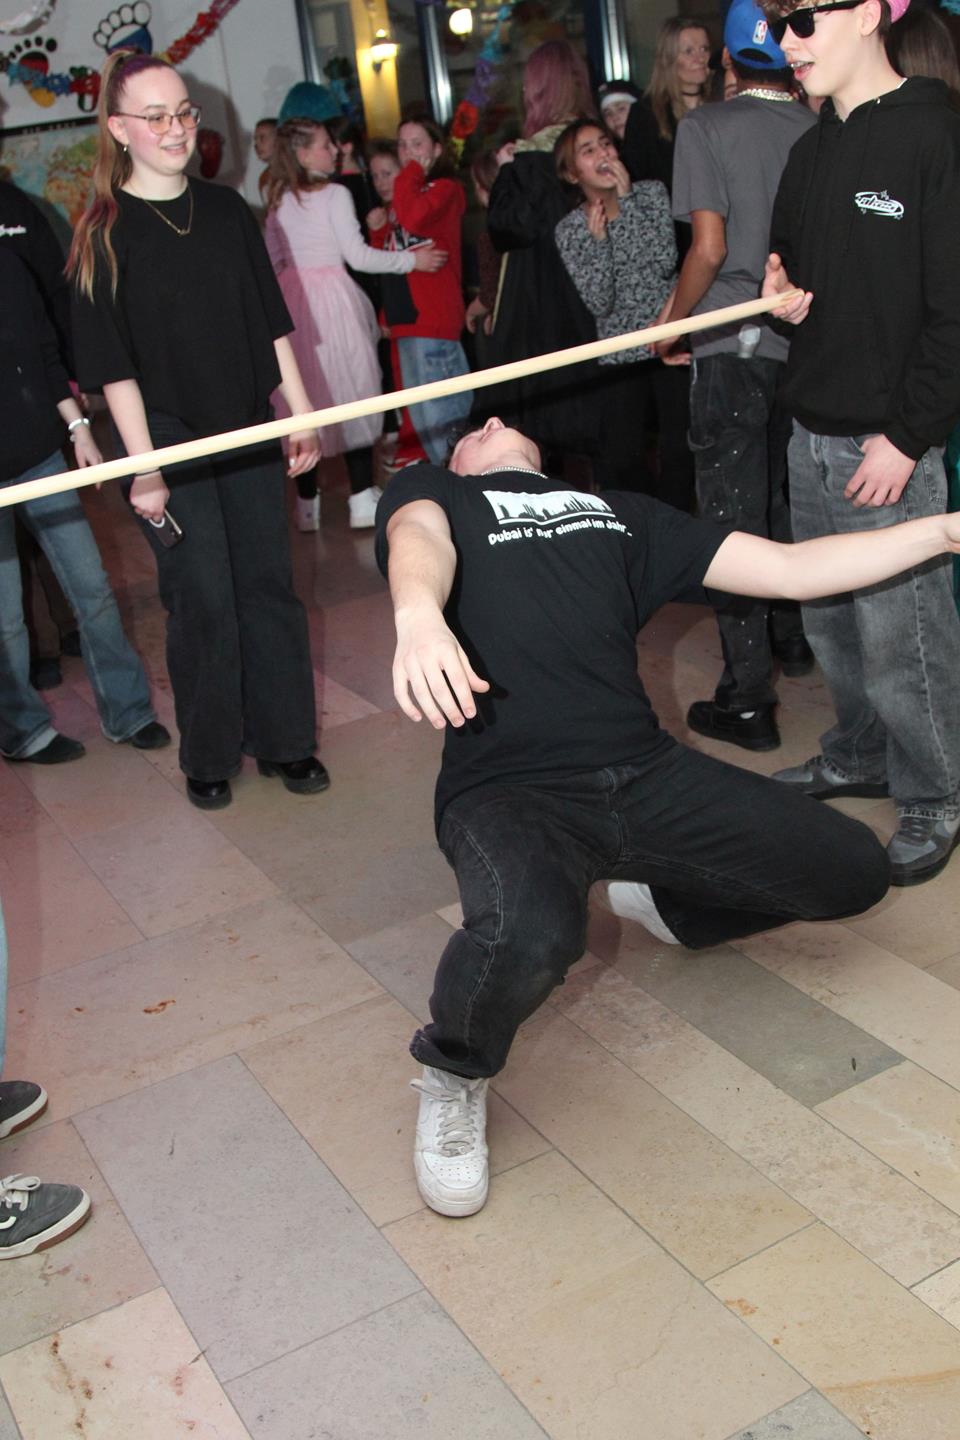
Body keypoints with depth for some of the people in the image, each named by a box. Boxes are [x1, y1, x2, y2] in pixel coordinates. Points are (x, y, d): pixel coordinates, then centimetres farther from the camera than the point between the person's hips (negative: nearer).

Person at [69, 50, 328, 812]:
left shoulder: (227, 209, 7)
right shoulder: (103, 232, -6)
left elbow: (270, 325, 10)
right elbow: (112, 363, -9)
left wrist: (303, 417, 6)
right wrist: (143, 466, -14)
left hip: (249, 431, 4)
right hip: (169, 440, -4)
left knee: (269, 584, 6)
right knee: (203, 599, 0)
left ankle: (284, 739, 20)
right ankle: (209, 755, 17)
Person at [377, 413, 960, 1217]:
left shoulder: (620, 514, 26)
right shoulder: (431, 493, 17)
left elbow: (793, 570, 22)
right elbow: (417, 540, -9)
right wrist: (418, 613, -34)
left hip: (646, 773, 5)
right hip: (510, 787, -4)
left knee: (855, 873, 1)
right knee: (530, 936, -36)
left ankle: (662, 902, 23)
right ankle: (454, 1077, -2)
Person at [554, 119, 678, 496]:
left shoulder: (651, 193, 3)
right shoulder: (570, 229, 1)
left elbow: (666, 263, -13)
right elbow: (599, 304, -8)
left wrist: (627, 200, -12)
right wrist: (597, 239, -18)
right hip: (620, 357, 0)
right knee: (619, 463, -5)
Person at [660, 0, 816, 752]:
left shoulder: (707, 127, -7)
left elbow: (710, 247, -12)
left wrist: (673, 323, 1)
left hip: (734, 344, -4)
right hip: (805, 342, 4)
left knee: (735, 513, -3)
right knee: (789, 498, 21)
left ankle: (748, 698, -3)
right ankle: (794, 636, 37)